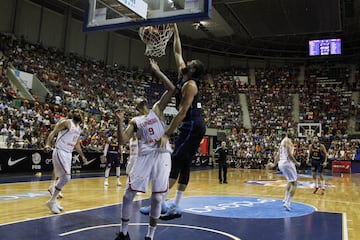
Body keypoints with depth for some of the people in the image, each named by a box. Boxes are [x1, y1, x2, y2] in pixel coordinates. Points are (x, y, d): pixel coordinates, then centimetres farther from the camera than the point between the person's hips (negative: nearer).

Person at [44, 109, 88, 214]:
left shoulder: (79, 129, 16)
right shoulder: (66, 122, -8)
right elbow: (53, 133, -14)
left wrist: (83, 156, 25)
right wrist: (48, 144, -30)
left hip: (68, 154, 9)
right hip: (60, 152, -9)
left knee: (63, 178, 12)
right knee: (66, 177, -16)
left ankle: (53, 200, 26)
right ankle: (51, 201, -5)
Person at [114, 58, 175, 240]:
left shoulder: (157, 109, 15)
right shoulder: (135, 121, 18)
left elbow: (171, 89, 3)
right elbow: (122, 141, 7)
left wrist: (157, 71, 3)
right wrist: (120, 122, -4)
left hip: (162, 156, -2)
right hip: (144, 157, 2)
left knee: (156, 198, 0)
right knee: (128, 194, -1)